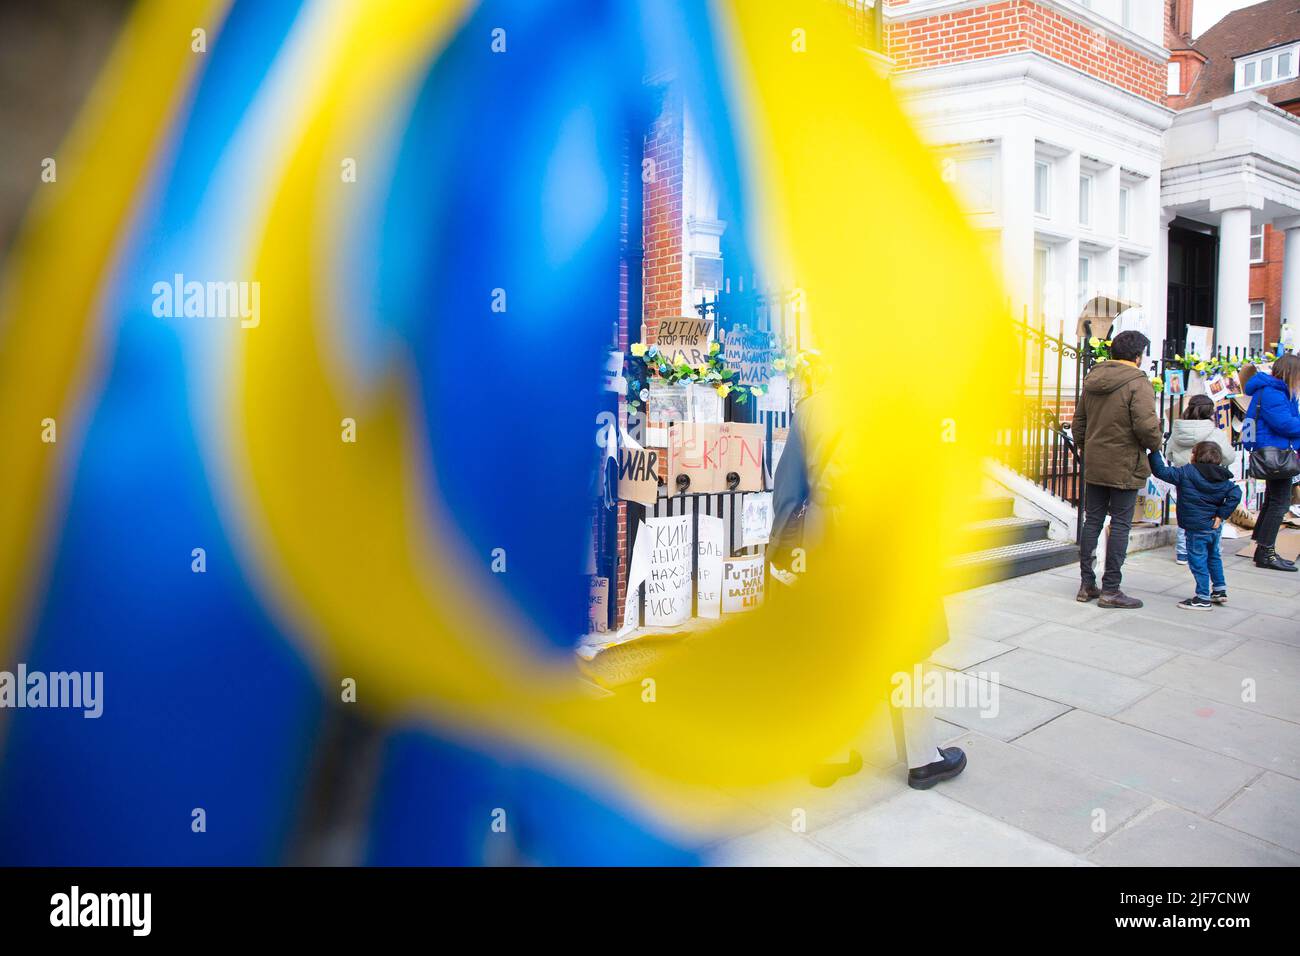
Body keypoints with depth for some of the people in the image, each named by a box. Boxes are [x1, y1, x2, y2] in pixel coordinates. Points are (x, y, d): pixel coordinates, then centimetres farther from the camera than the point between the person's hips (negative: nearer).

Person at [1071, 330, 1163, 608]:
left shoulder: (1092, 381, 8)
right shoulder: (1138, 384, -14)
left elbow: (1079, 423, 14)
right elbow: (1147, 426, -22)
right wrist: (1155, 442, -2)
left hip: (1093, 466, 7)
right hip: (1124, 468, -6)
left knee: (1092, 522, 12)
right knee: (1120, 525, 1)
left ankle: (1087, 584, 18)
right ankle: (1110, 590, 5)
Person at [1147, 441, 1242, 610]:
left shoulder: (1186, 472, -14)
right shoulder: (1223, 479, 4)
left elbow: (1160, 471, -15)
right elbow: (1235, 495, -2)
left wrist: (1154, 451, -7)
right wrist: (1221, 515, -1)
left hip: (1197, 529, -7)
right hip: (1214, 527, 7)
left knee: (1198, 561, 0)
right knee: (1213, 557, 24)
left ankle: (1203, 598, 4)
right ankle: (1220, 590, 34)